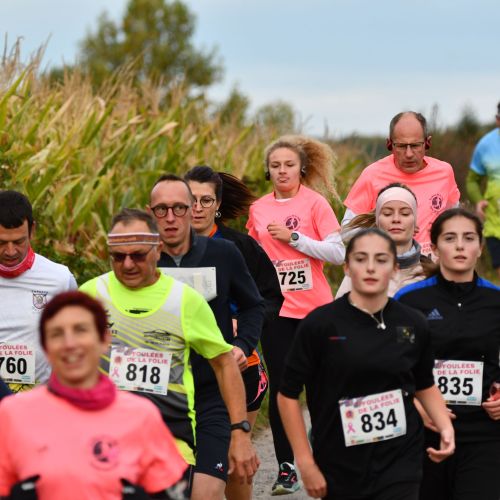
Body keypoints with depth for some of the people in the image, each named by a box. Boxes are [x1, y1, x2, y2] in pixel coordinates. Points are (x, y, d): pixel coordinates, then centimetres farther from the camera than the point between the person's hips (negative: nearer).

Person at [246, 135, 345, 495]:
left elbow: (337, 252, -10)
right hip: (275, 309, 2)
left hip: (314, 307, -2)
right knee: (281, 387, 0)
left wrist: (293, 237, -15)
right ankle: (286, 468, 8)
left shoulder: (315, 203, -3)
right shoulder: (258, 209, 7)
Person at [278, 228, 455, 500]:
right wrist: (306, 464, -6)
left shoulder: (413, 325, 0)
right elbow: (288, 394, -4)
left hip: (399, 465, 1)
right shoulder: (320, 324, -9)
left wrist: (445, 427, 0)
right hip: (338, 468, -1)